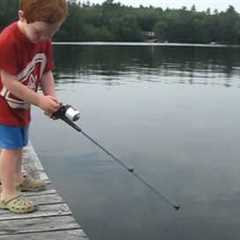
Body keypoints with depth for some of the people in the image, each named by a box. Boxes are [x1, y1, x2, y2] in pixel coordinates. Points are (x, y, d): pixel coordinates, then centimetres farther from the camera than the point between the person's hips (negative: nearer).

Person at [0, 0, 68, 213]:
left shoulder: (44, 40, -9)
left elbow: (46, 73, -4)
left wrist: (51, 97, -21)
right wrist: (40, 101, -30)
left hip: (22, 104, 8)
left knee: (18, 144, 21)